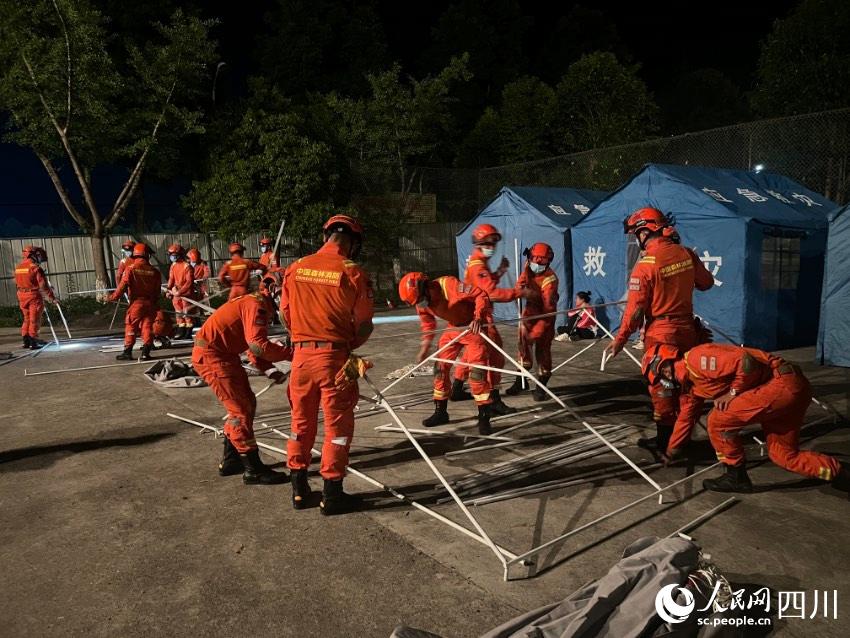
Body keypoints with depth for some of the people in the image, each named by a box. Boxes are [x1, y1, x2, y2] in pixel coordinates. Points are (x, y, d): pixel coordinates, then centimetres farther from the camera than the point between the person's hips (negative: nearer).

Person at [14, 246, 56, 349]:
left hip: (22, 296, 7)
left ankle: (26, 340, 21)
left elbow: (17, 283, 15)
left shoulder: (18, 266, 8)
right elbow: (43, 285, -16)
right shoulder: (35, 267, -15)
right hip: (34, 296, -7)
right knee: (34, 320, 1)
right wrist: (51, 297, -10)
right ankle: (33, 342, 2)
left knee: (27, 319, 18)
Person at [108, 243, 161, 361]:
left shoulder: (130, 269, -8)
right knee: (147, 327, 6)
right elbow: (158, 290, 6)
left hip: (136, 302, -2)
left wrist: (113, 297, 2)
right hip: (150, 303, 2)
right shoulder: (154, 271, 0)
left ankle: (127, 352, 10)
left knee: (130, 327, 8)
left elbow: (123, 286, -11)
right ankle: (145, 353, 5)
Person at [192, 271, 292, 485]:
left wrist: (270, 370, 0)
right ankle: (253, 470, -1)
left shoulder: (261, 306, 14)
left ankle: (230, 461, 25)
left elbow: (254, 347, 15)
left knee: (247, 404, 14)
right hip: (211, 356, -11)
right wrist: (291, 354, -24)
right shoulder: (257, 305, -18)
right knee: (241, 410, -8)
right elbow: (257, 345, -30)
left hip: (224, 354, 11)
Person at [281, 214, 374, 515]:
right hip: (334, 356, -4)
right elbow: (365, 325, -7)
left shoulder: (295, 268, 3)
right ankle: (332, 495, 17)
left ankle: (299, 490, 29)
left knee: (301, 422, 17)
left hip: (301, 355, 5)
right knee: (337, 426, 8)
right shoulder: (353, 272, -10)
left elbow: (286, 314, 9)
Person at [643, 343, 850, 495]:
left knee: (718, 420, -12)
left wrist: (733, 392, -14)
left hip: (784, 382, -10)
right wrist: (669, 453, 32)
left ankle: (736, 477, 3)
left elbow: (746, 362, -24)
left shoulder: (696, 359, -17)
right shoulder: (689, 387, 15)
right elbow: (685, 419, 26)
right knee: (784, 455, 14)